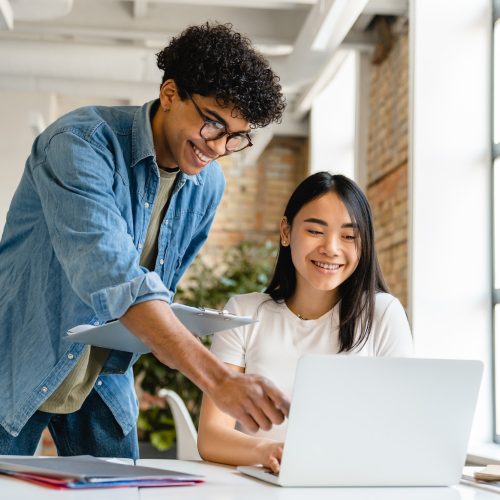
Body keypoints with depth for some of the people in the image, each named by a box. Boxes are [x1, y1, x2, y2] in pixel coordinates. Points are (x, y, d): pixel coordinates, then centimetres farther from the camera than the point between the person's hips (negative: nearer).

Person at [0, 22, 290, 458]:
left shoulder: (208, 185, -2)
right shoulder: (81, 143, -25)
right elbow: (108, 271, -40)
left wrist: (165, 329, -5)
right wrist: (217, 378, -47)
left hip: (106, 377, 6)